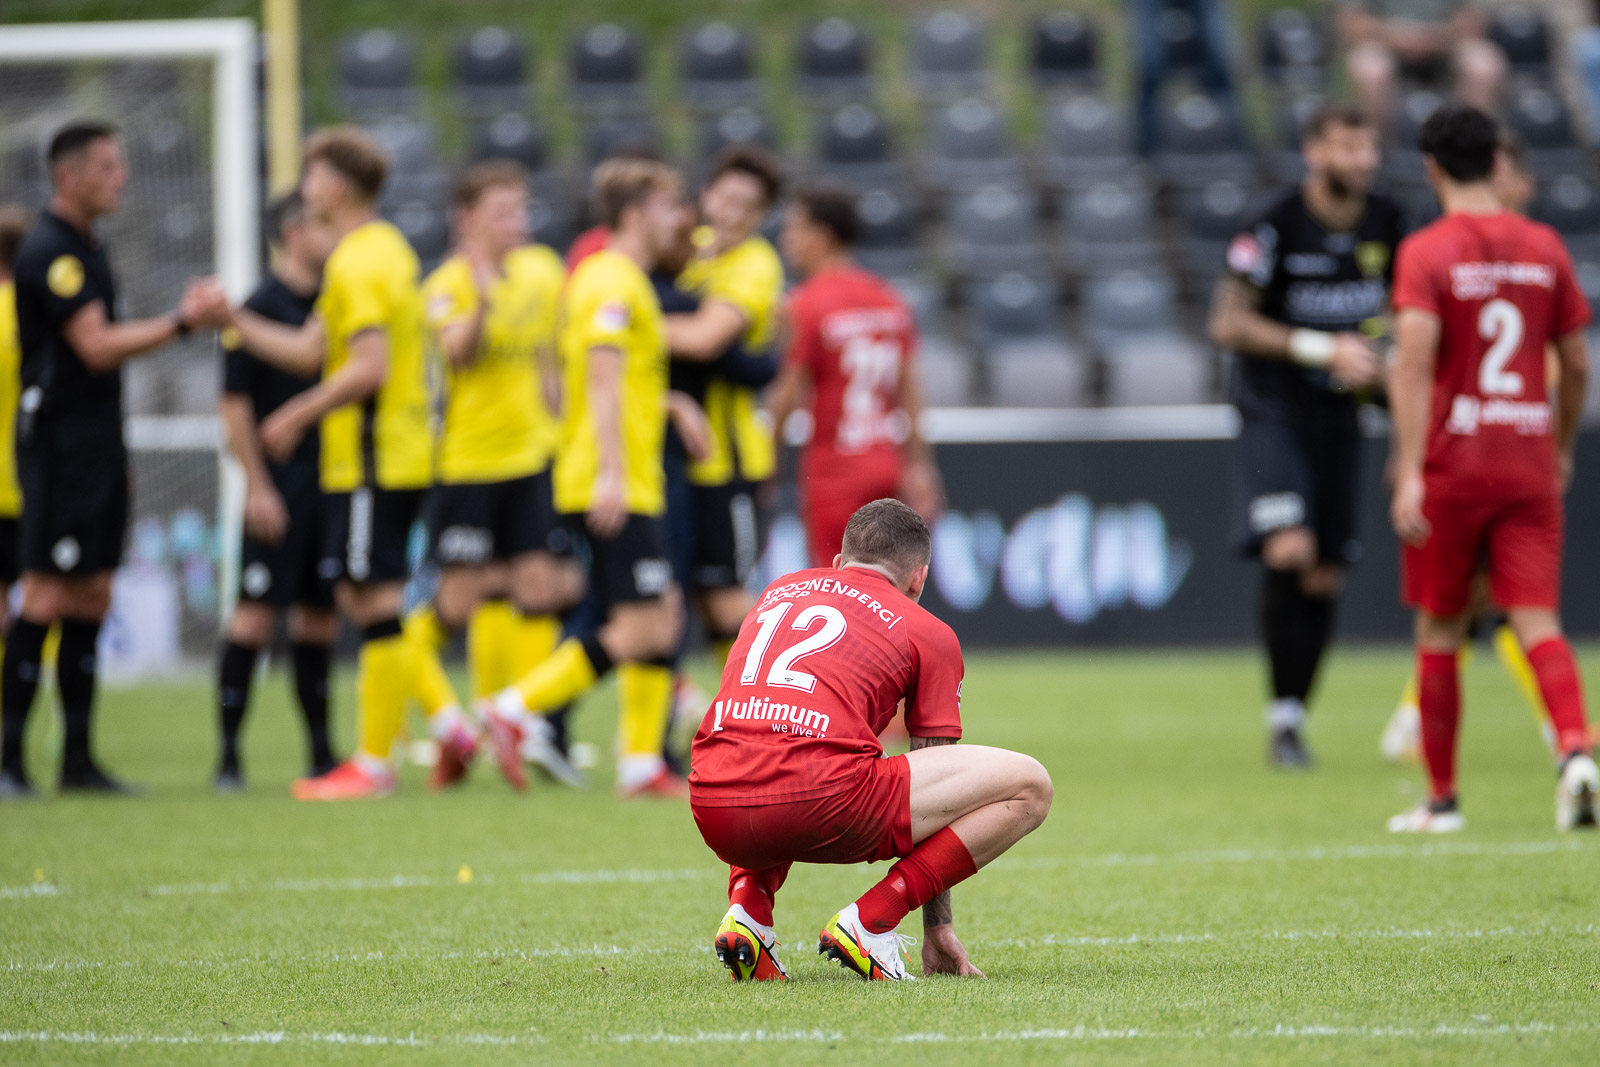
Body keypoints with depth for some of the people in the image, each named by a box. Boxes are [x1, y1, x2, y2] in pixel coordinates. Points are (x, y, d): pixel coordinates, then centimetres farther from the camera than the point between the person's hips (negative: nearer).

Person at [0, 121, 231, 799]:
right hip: (59, 442, -10)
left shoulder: (87, 248, 17)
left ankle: (78, 761, 11)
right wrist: (182, 323, -20)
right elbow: (95, 348, -20)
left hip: (99, 442, 10)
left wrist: (186, 316, 16)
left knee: (91, 601, 8)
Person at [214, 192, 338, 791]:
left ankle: (321, 752, 15)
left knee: (319, 615, 10)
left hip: (331, 481, 7)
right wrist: (256, 486, -16)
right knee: (257, 612, -8)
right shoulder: (260, 309, -8)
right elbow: (235, 405, -10)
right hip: (279, 483, -7)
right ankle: (229, 753, -5)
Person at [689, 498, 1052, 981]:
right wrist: (937, 926, 33)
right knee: (1028, 786, 9)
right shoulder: (930, 633, 18)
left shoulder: (779, 592, 30)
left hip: (714, 813, 5)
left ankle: (748, 905, 16)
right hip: (819, 805, -5)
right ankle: (869, 921, -2)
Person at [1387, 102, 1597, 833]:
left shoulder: (1426, 253, -7)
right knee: (1537, 622, -3)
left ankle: (1441, 799, 17)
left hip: (1452, 465, -3)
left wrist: (1409, 472, -22)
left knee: (1439, 631, 10)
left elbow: (1414, 361, -19)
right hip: (1530, 462, 3)